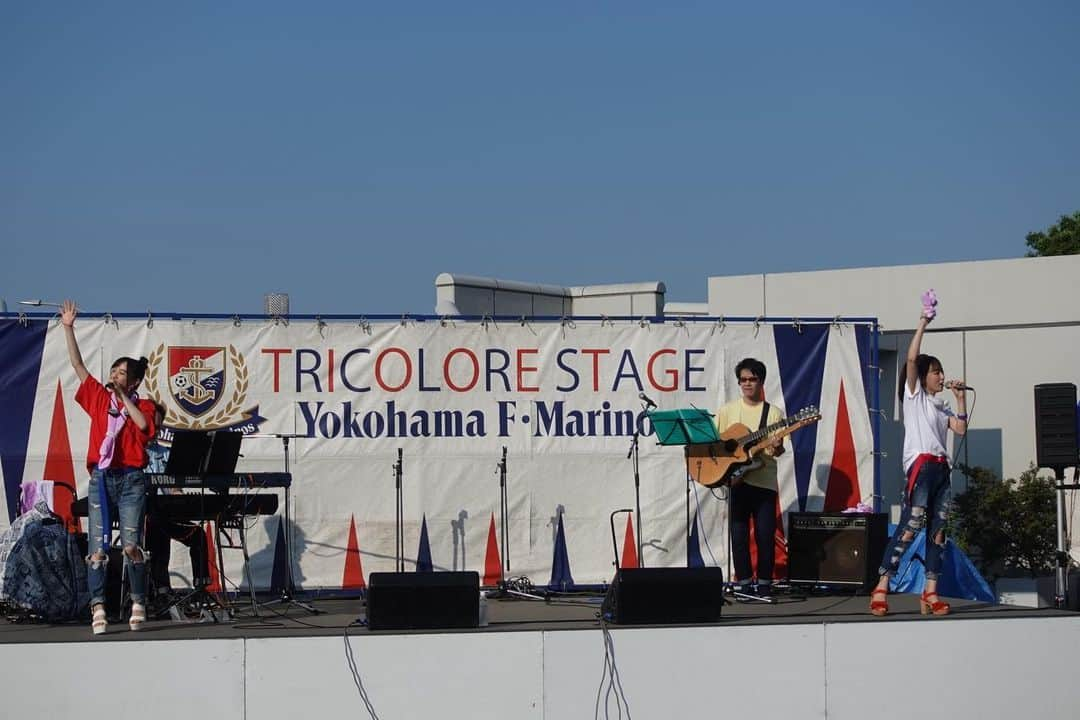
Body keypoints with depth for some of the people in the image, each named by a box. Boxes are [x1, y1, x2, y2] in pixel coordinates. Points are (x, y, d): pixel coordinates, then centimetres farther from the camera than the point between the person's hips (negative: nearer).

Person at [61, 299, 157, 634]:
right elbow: (77, 364, 9)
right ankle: (98, 608, -7)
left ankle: (138, 605, 1)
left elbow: (143, 424, -17)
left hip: (131, 480, -2)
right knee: (97, 547, -4)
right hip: (100, 479, 2)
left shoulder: (143, 405, 6)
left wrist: (124, 396, -9)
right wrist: (68, 328, 3)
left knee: (132, 546, -7)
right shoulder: (99, 397, 12)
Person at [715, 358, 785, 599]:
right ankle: (743, 582, 8)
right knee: (738, 533, 0)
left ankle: (764, 582, 6)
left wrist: (777, 447, -20)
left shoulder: (774, 413, 6)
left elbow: (777, 451, 2)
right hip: (735, 479, 1)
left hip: (764, 481, -1)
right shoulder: (727, 410, 10)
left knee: (765, 534, -4)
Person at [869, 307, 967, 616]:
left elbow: (960, 428, 10)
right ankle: (881, 587, -14)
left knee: (937, 531, 1)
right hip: (920, 466, -7)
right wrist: (923, 322, -7)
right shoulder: (914, 394, 6)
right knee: (909, 527, -15)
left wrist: (960, 398, 11)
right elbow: (911, 359, -7)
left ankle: (930, 593, 1)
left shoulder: (940, 406, 24)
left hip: (941, 469, 7)